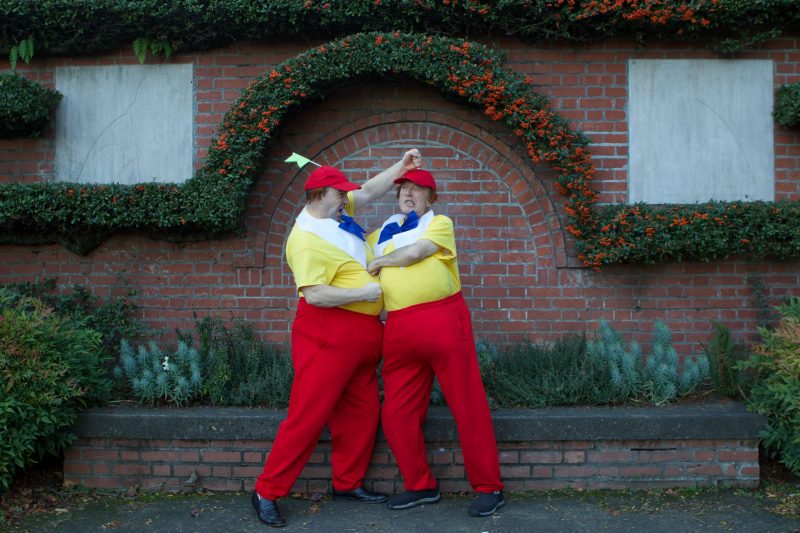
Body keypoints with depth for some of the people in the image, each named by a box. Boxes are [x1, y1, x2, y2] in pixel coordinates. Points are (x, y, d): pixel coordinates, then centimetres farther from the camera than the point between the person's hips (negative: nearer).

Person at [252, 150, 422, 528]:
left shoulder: (337, 211, 9)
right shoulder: (307, 239, -18)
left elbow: (369, 192, 23)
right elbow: (314, 294, -25)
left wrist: (400, 167, 16)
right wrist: (364, 292, -18)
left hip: (361, 334, 9)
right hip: (328, 333, -9)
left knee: (361, 413, 12)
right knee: (308, 415, -6)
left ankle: (347, 483, 26)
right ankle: (267, 492, 5)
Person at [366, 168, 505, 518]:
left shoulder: (439, 223, 6)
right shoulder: (382, 232, 22)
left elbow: (414, 252, -9)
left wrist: (378, 263, 3)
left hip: (443, 319, -5)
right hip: (399, 328, 5)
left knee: (468, 406, -1)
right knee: (397, 413, 5)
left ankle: (489, 488, 11)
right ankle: (421, 486, 22)